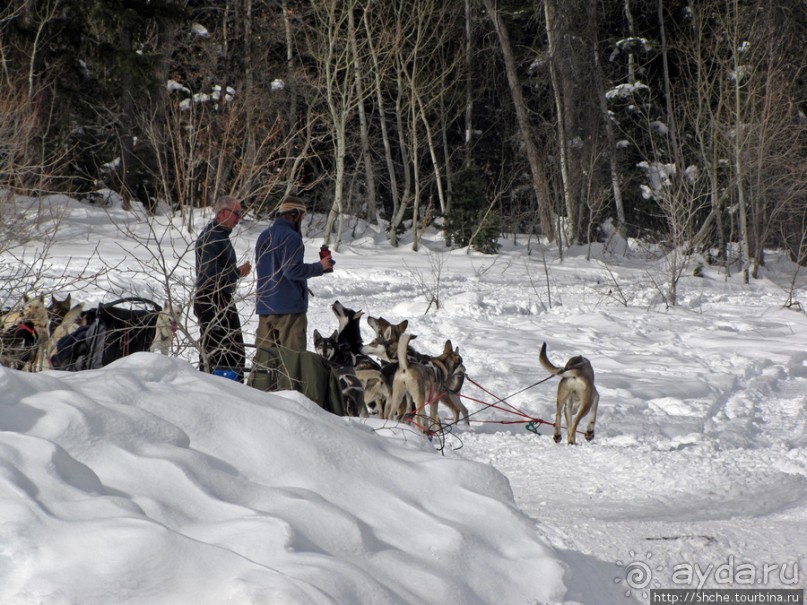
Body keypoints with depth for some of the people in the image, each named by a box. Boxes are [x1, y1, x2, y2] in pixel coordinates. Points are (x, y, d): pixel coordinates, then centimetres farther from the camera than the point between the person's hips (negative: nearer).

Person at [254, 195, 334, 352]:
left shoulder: (264, 236, 14)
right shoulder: (291, 237, -13)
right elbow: (293, 270, -20)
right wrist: (320, 267, -7)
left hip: (264, 305, 8)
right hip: (289, 305, -8)